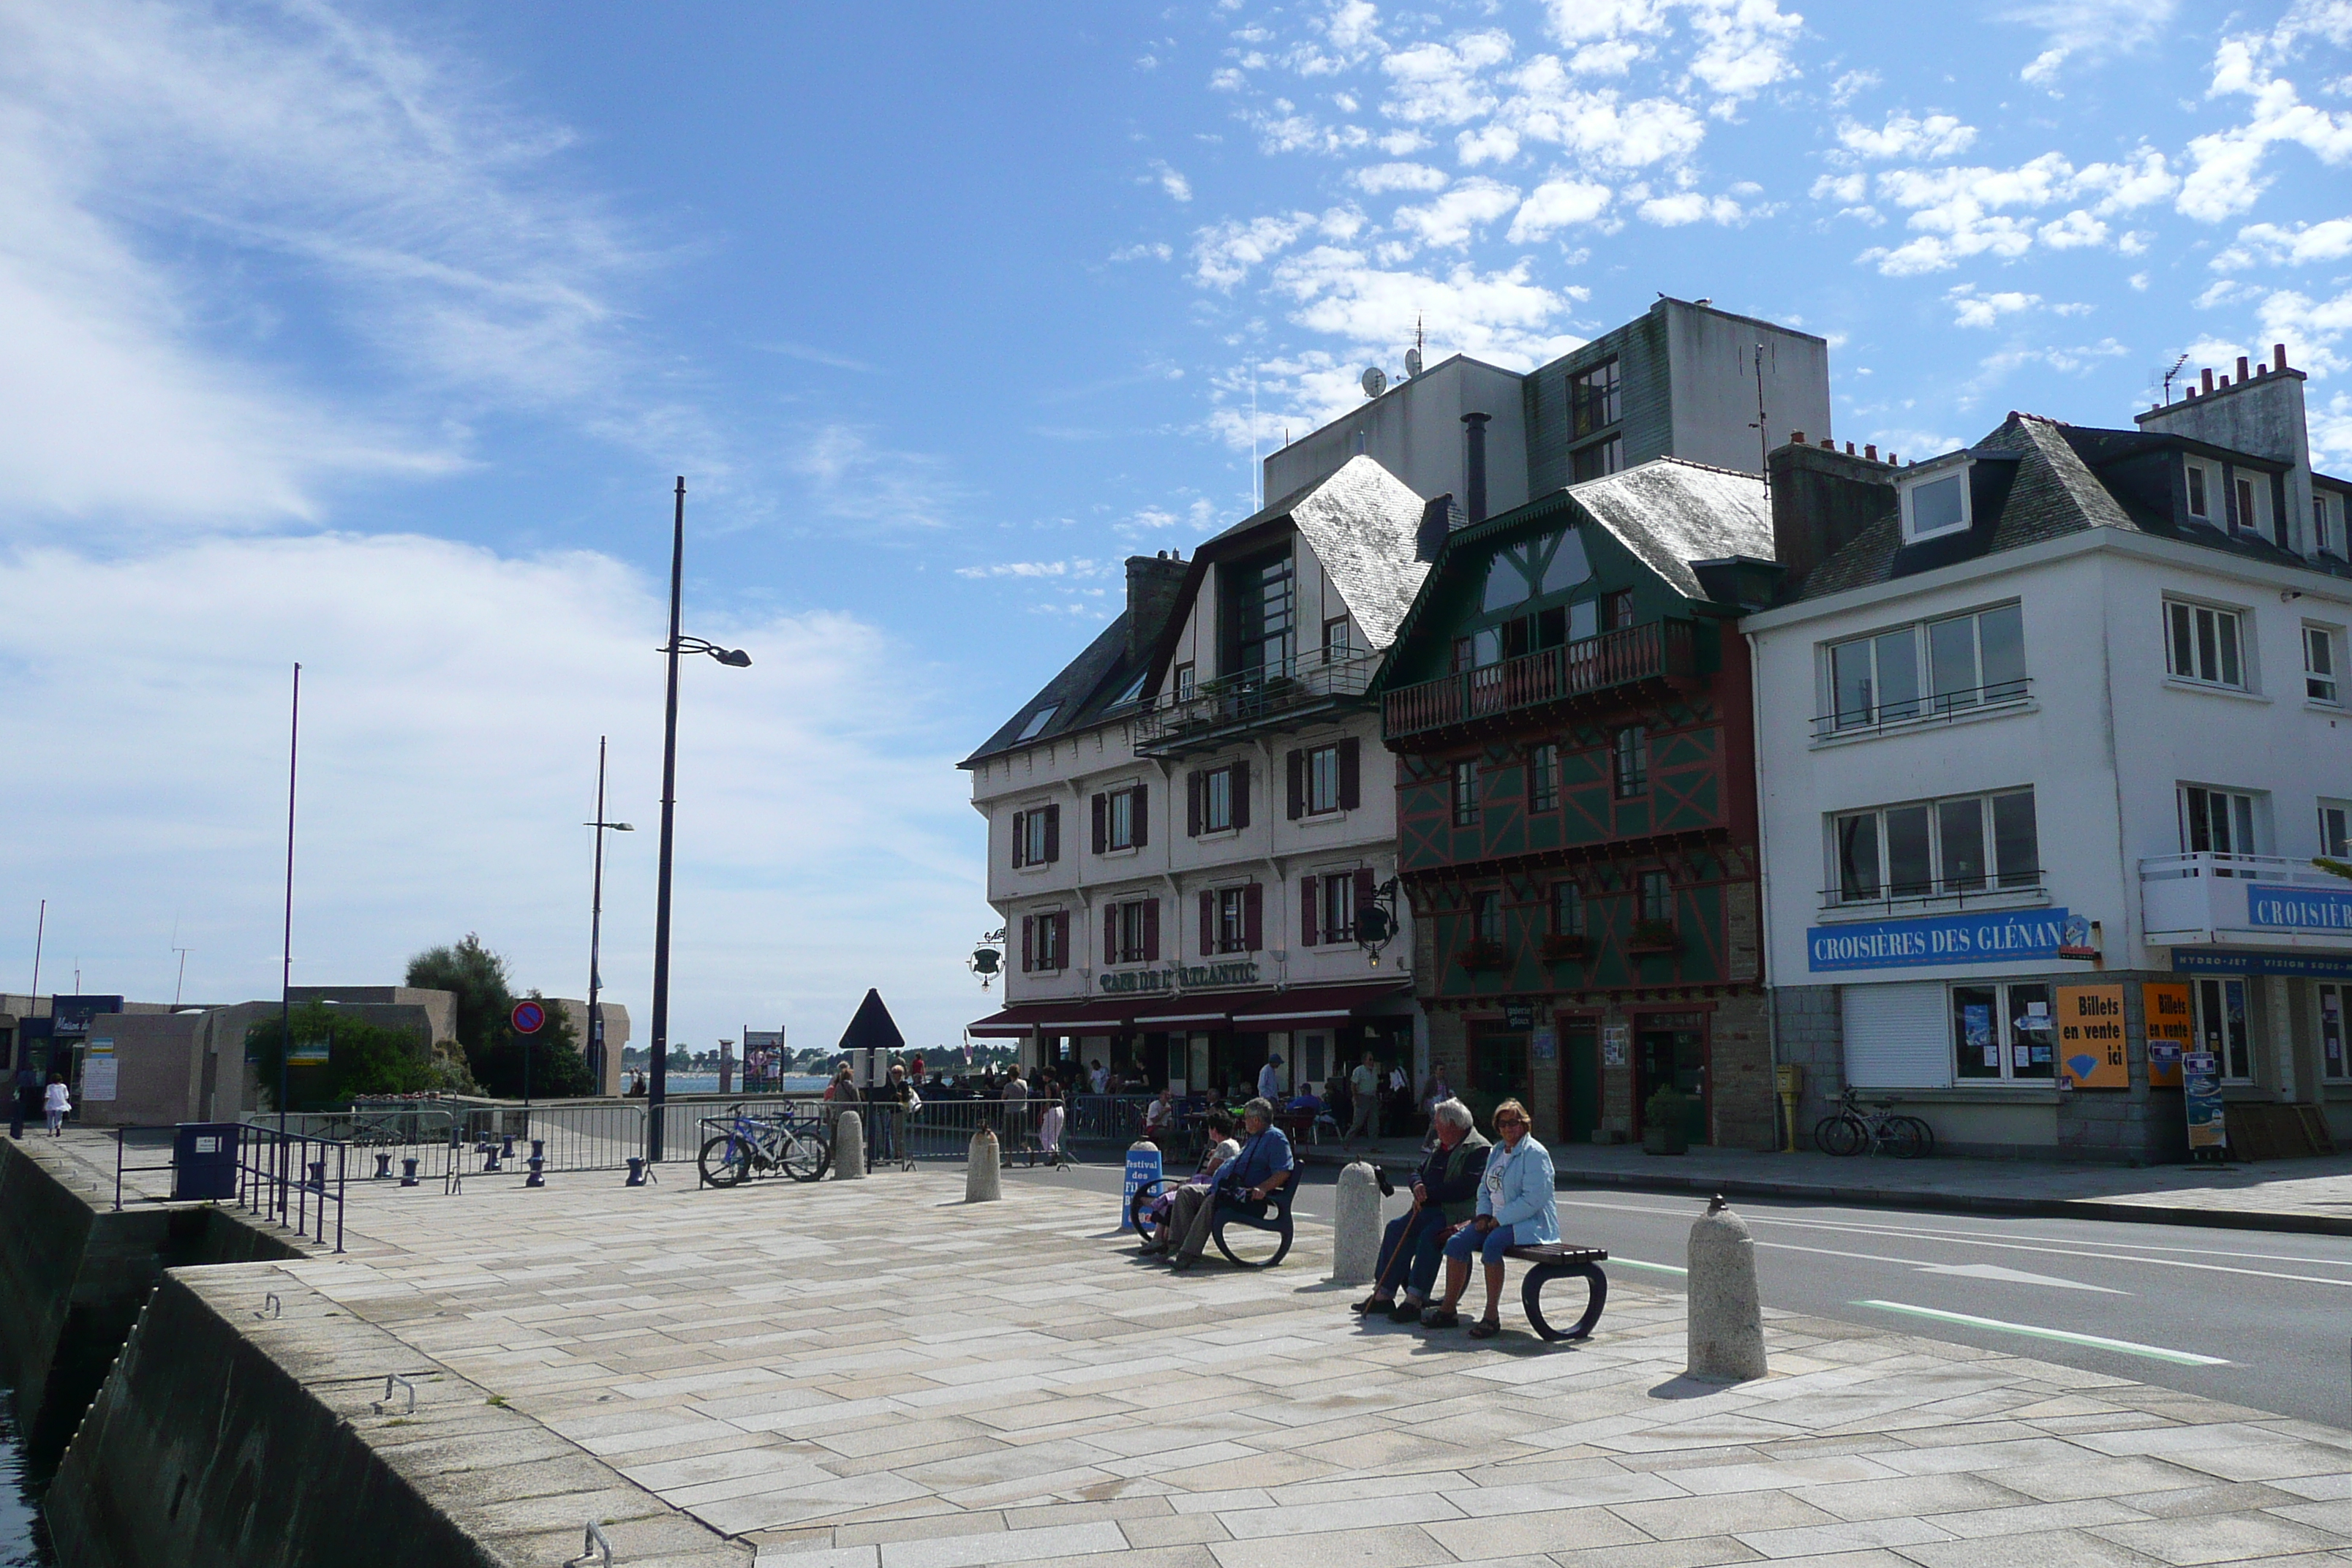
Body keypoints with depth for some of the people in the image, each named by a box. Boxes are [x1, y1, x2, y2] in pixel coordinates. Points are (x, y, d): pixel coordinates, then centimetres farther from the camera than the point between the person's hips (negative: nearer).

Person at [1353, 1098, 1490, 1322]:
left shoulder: (1479, 1149, -9)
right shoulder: (1440, 1146, 22)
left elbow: (1466, 1187, -21)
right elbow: (1419, 1172, 26)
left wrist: (1429, 1193, -16)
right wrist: (1418, 1185, 0)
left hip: (1459, 1213, -9)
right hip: (1432, 1209, 9)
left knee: (1429, 1234, -32)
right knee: (1397, 1227, -10)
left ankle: (1414, 1300, -31)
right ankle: (1383, 1295, -10)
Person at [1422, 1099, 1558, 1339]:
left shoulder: (1534, 1153, -10)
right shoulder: (1496, 1152, 17)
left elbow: (1533, 1200, -19)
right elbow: (1484, 1188, 23)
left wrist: (1499, 1220, -18)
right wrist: (1484, 1215, 3)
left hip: (1531, 1223, -8)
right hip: (1497, 1220, 8)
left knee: (1492, 1243, -34)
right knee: (1456, 1242, -9)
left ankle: (1492, 1317, -29)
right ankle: (1447, 1310, -3)